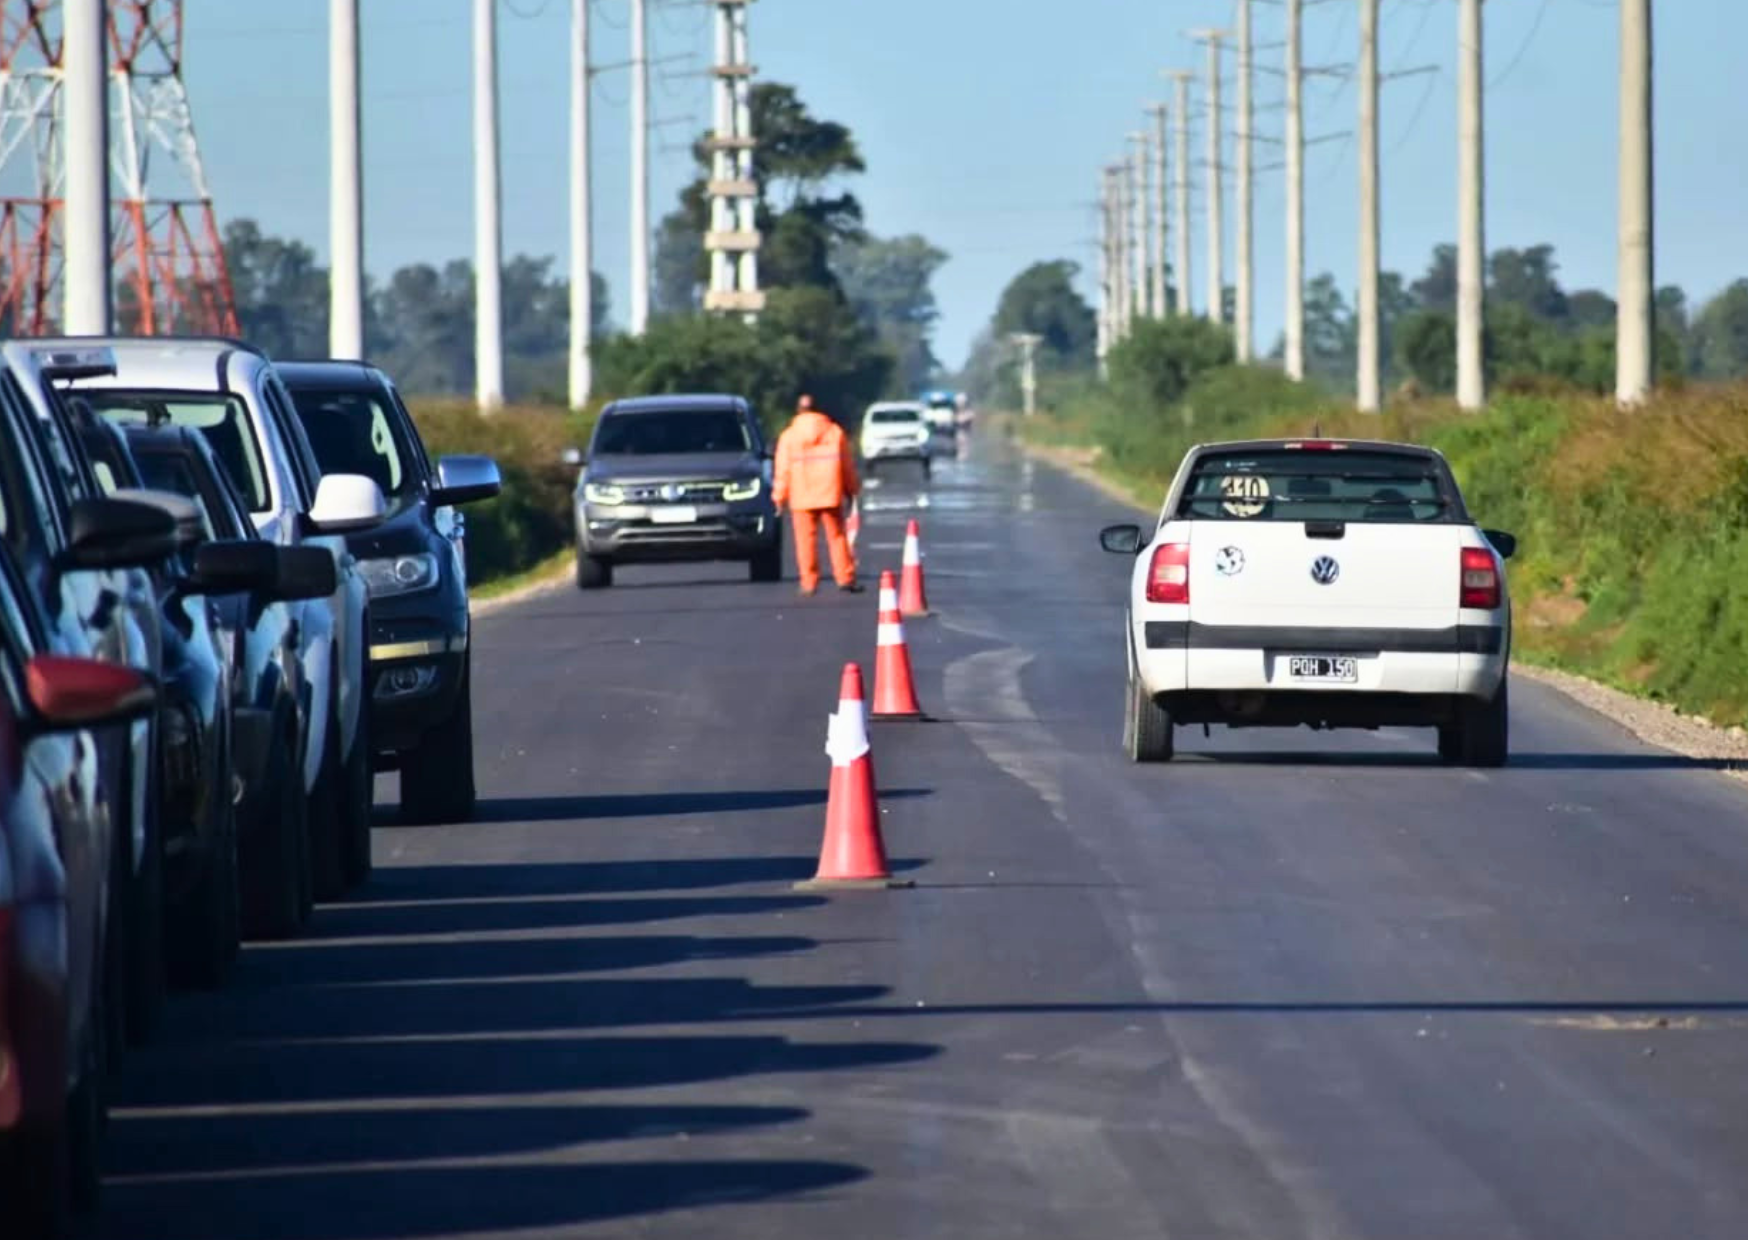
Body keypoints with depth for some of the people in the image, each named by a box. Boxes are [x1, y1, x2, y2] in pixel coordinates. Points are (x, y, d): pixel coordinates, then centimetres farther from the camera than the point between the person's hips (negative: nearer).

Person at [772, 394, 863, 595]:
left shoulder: (788, 436, 1)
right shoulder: (835, 432, 6)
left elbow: (783, 471, 0)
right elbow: (847, 466, 9)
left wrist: (779, 496, 6)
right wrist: (851, 490, 18)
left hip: (802, 497, -1)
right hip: (830, 495, 1)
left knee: (806, 540, 1)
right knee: (837, 537, 6)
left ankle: (809, 582, -2)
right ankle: (845, 579, 1)